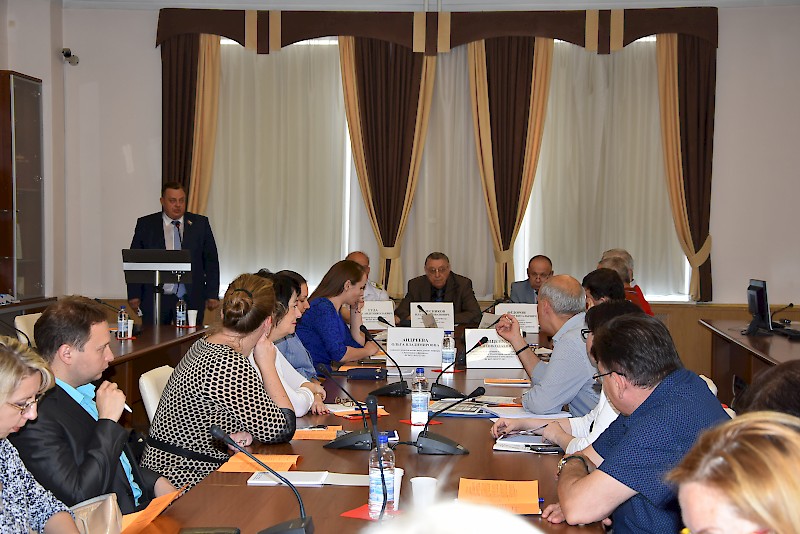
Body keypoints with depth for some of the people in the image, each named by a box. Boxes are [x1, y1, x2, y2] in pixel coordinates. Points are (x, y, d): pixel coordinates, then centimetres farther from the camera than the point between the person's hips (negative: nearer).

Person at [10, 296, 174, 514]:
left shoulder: (89, 391, 9)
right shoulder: (37, 413, -19)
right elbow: (78, 495, -23)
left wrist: (156, 482, 4)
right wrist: (108, 421, -18)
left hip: (141, 505, 8)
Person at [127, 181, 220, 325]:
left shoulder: (200, 223, 8)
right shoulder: (145, 224, 6)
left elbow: (211, 261, 8)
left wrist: (212, 295, 3)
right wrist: (134, 295, 0)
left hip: (191, 300, 0)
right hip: (155, 300, 0)